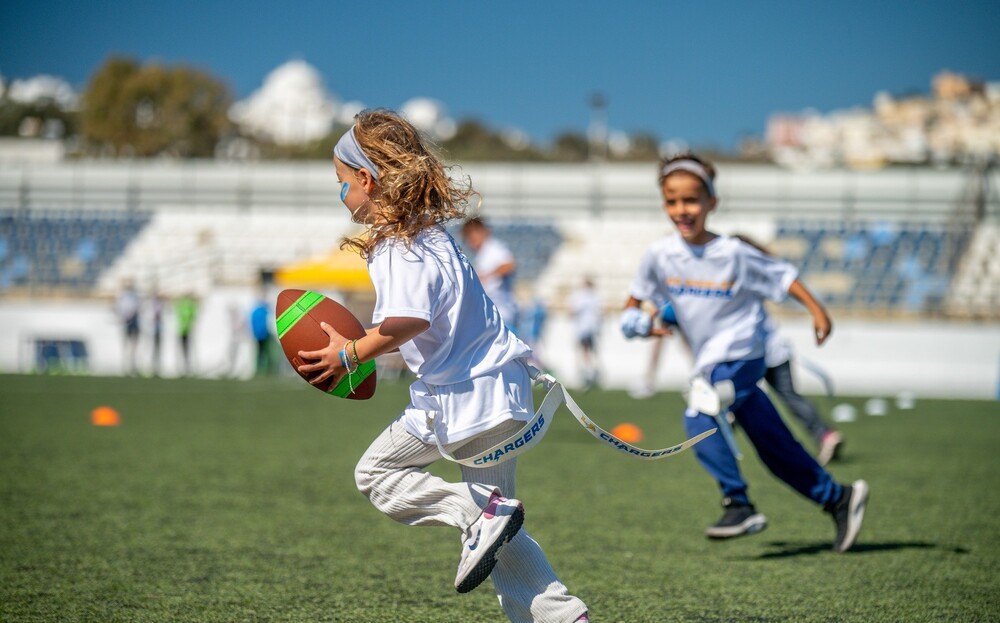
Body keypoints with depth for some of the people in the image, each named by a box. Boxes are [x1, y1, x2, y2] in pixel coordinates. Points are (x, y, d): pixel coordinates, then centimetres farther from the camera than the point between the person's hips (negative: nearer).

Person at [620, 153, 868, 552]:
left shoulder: (732, 253, -13)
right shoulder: (660, 255, -2)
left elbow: (781, 275, -5)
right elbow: (639, 294, 13)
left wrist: (816, 310, -11)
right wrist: (633, 320, -5)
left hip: (739, 355, -5)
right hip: (711, 364, 5)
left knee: (700, 418, -26)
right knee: (774, 447, 9)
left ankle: (738, 504, -21)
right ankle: (838, 497, 21)